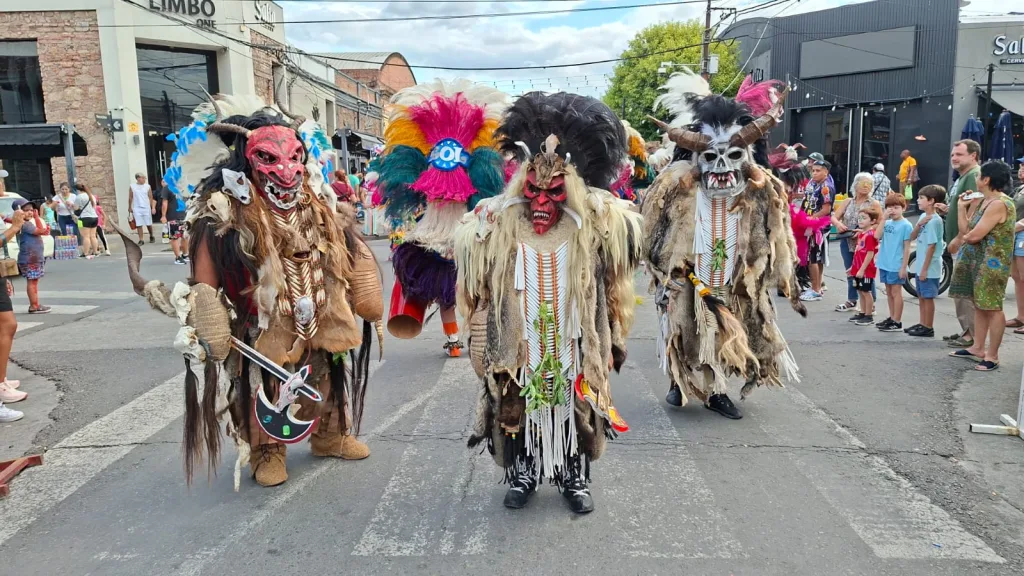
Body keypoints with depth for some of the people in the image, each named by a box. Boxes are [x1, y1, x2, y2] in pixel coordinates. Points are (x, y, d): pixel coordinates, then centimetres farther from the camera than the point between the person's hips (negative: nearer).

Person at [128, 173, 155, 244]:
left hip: (146, 208, 0)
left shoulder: (147, 186, 2)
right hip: (137, 208, 0)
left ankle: (151, 237, 28)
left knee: (149, 224, 6)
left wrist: (153, 207, -5)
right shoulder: (132, 187, 2)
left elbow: (151, 198, 3)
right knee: (139, 225, -3)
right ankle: (141, 239, 0)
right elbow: (130, 198, 7)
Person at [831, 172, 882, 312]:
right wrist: (838, 224, -18)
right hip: (847, 242, 4)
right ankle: (852, 301, 26)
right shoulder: (848, 202, 10)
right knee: (850, 272, 13)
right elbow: (834, 217, 5)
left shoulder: (874, 204, -1)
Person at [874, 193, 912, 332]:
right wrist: (884, 218, -8)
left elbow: (907, 248, -9)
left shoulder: (906, 225, -9)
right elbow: (877, 236, -8)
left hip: (896, 266, -6)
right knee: (889, 292, 14)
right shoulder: (887, 223, 8)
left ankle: (897, 323, 6)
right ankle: (891, 318, 25)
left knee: (896, 292, 0)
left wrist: (904, 267, -12)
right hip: (884, 264, 6)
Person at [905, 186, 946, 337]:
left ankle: (928, 328, 9)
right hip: (920, 266, 9)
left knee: (928, 297, 0)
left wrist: (925, 268, -18)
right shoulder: (923, 217, 8)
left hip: (929, 267, -9)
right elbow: (912, 238, 7)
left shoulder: (934, 220, -18)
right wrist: (919, 224, -11)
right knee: (921, 296, 16)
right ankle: (922, 324, 27)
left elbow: (931, 246, -19)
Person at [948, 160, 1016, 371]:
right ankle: (978, 348, 25)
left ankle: (992, 356, 3)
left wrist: (960, 240, -1)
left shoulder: (999, 204, -19)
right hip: (976, 260, 10)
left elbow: (974, 235, -21)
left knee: (992, 308, -3)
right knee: (979, 305, 15)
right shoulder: (982, 201, 11)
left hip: (992, 264, -10)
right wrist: (963, 206, 7)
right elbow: (965, 230, 9)